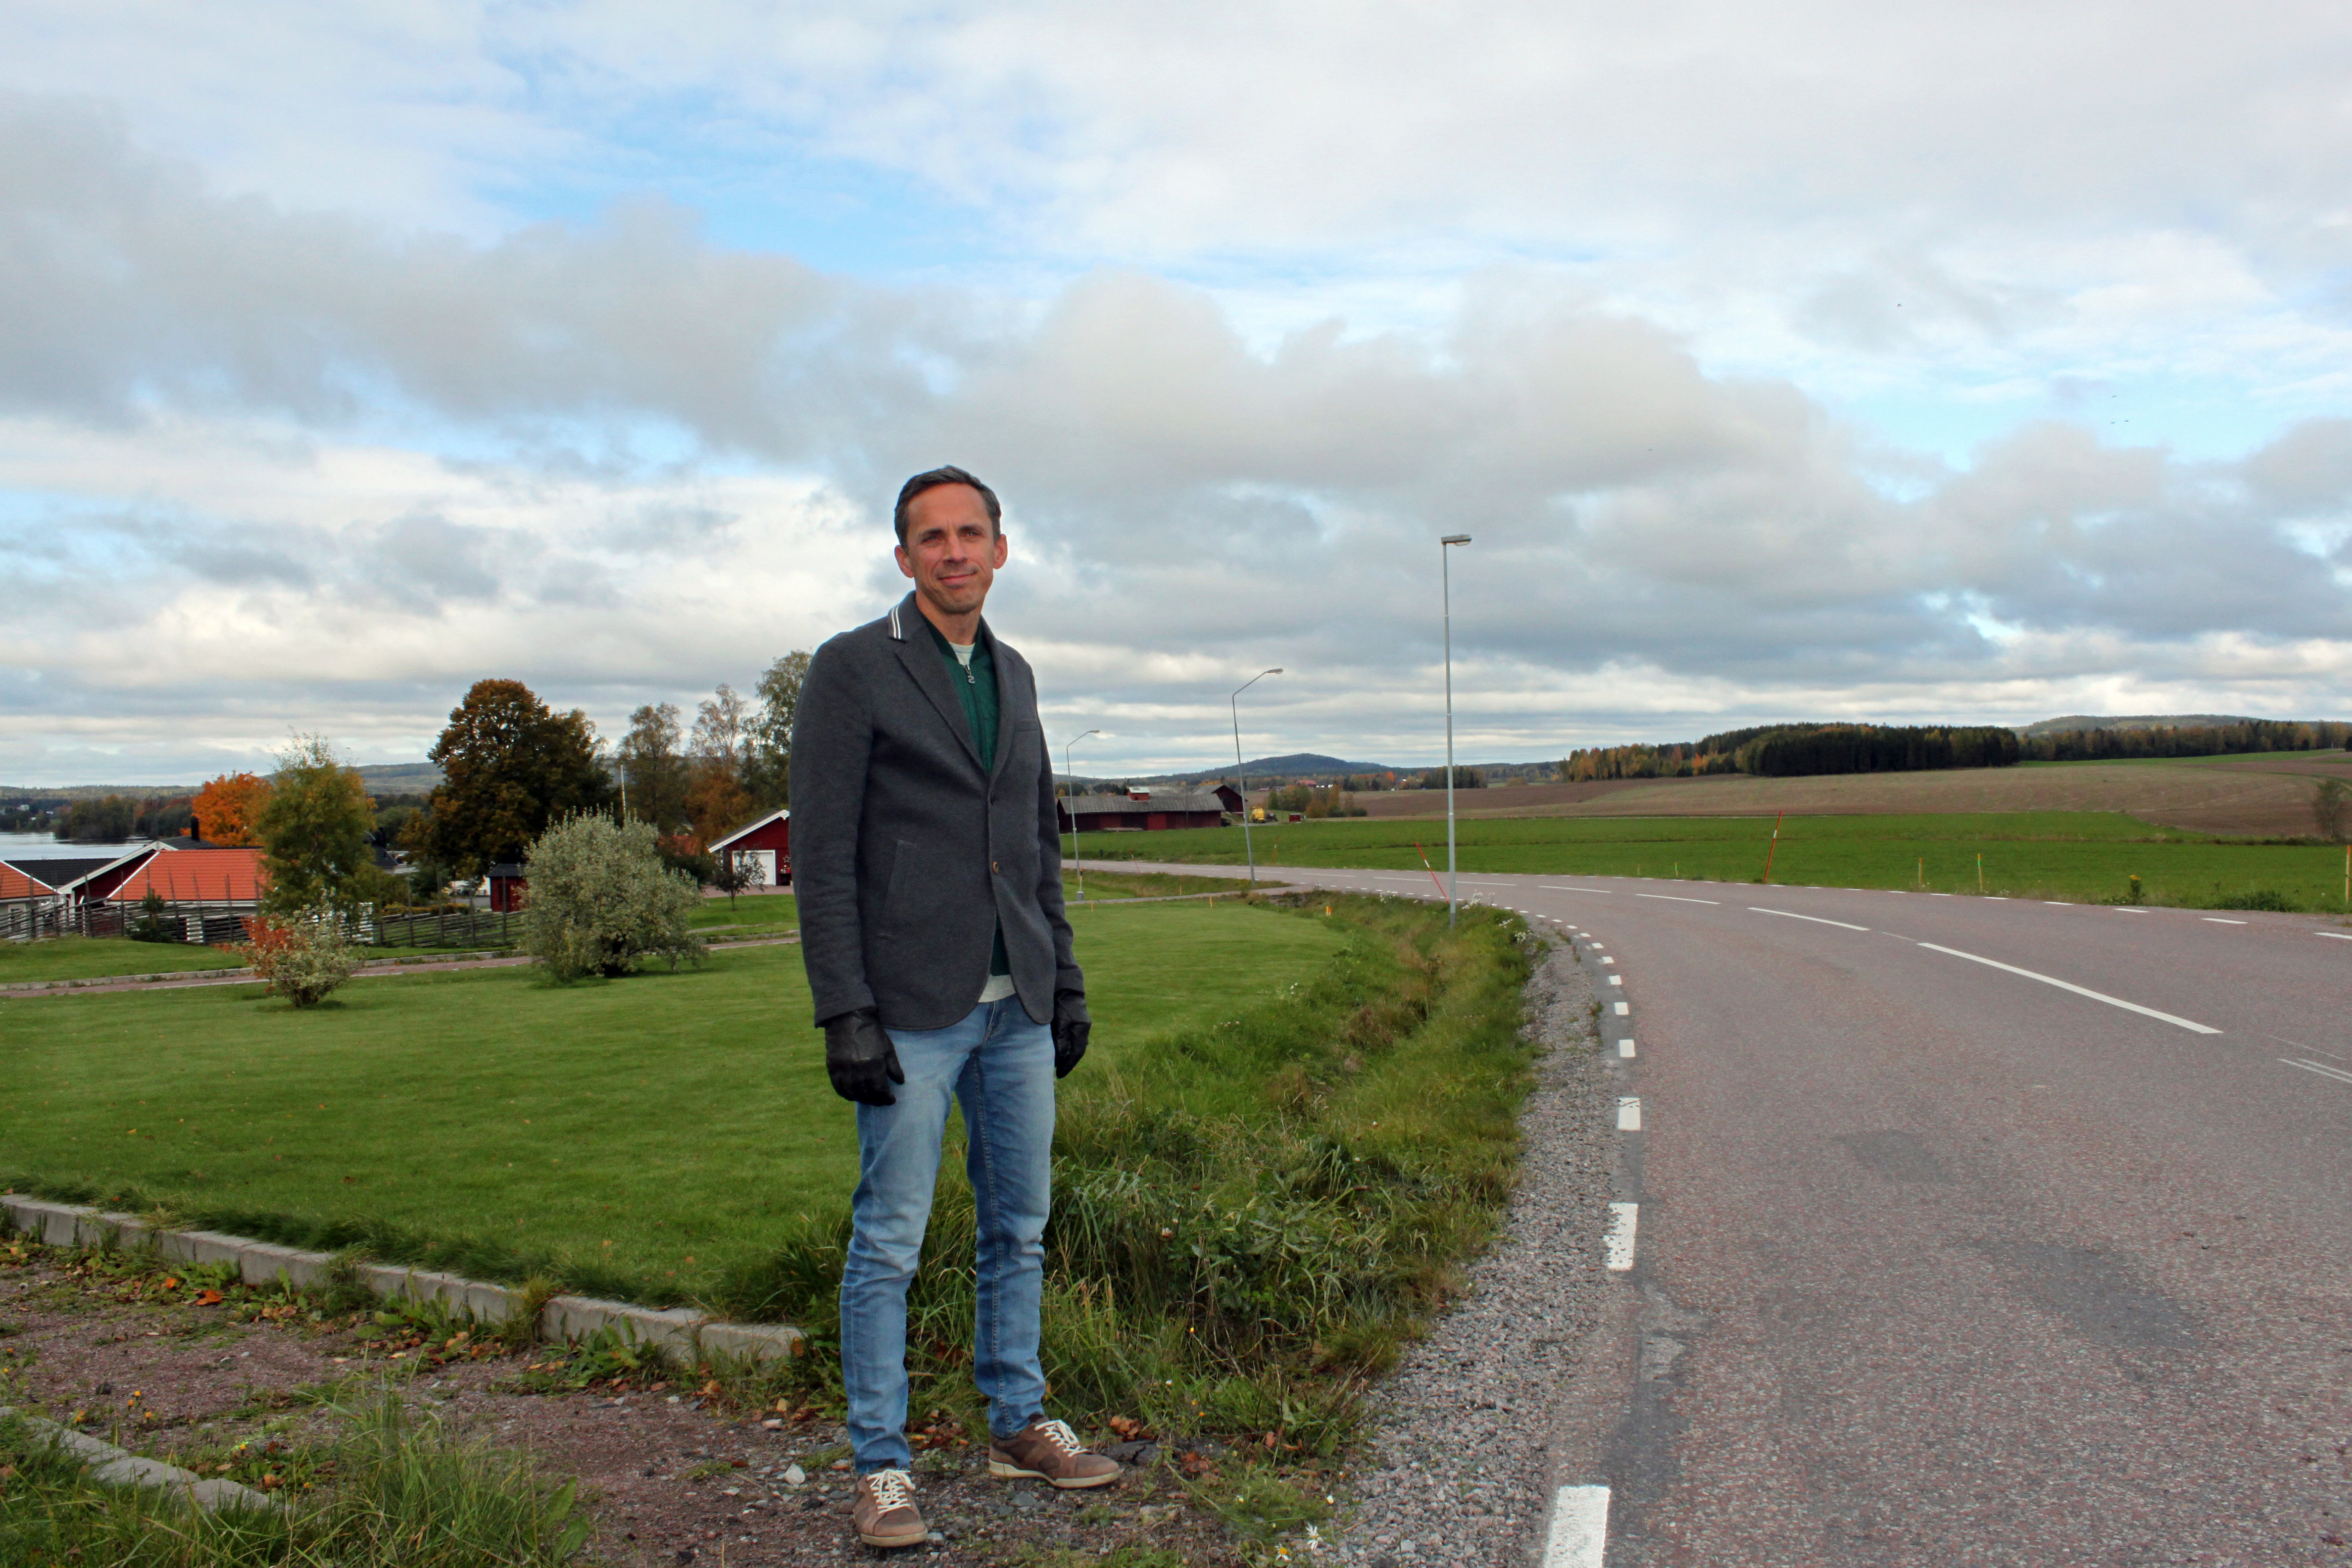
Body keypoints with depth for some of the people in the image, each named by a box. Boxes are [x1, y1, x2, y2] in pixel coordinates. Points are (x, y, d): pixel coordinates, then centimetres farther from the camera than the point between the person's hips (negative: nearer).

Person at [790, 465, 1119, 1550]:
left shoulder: (1011, 674, 13)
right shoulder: (851, 668, -6)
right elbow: (821, 853, -11)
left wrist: (1067, 982, 13)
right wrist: (844, 1015, -16)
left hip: (1017, 1007, 6)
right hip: (912, 1010, -6)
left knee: (1019, 1228, 14)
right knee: (888, 1243, 1)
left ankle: (1019, 1426, 29)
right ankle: (880, 1466, 15)